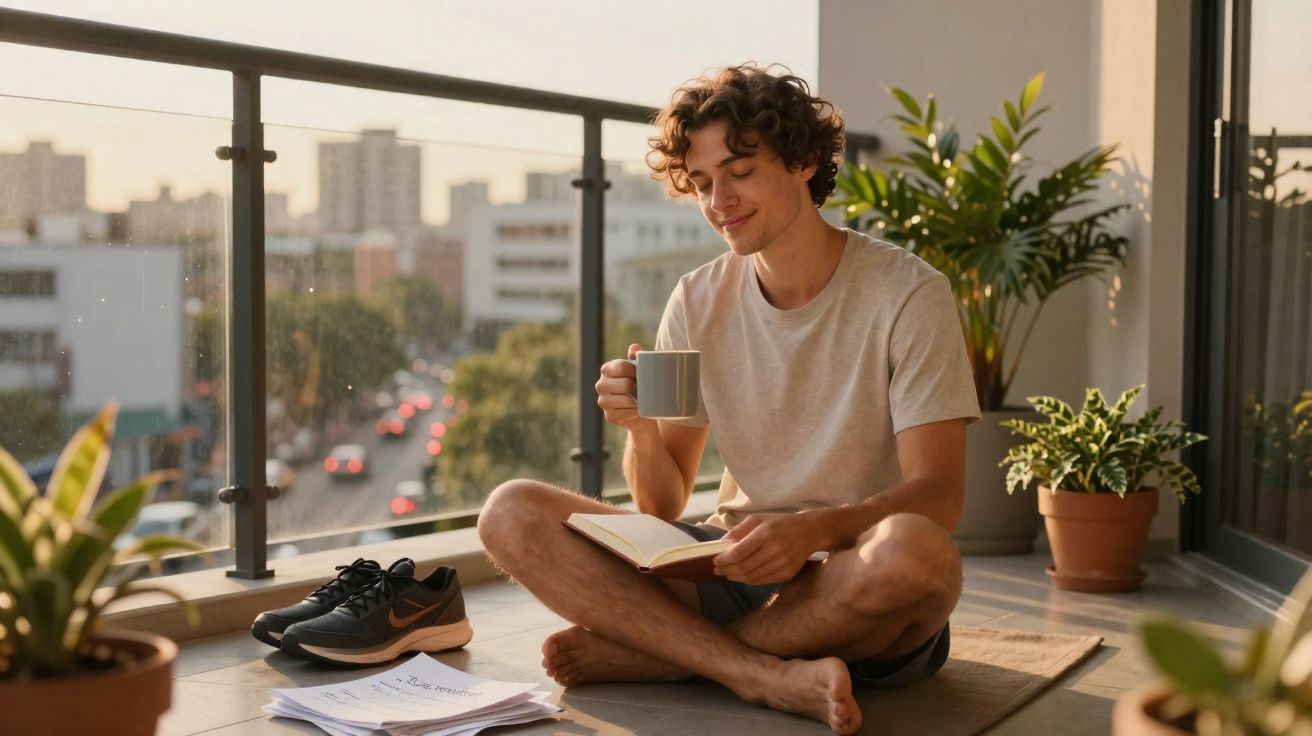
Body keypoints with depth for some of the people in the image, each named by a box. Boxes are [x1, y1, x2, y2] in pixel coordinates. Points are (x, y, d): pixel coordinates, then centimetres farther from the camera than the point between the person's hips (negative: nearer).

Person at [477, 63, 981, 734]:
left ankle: (649, 651, -18)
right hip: (734, 569, 4)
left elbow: (938, 496, -13)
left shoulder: (907, 294, -6)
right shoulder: (699, 302, 6)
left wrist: (813, 530, -32)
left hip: (858, 590, -3)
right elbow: (663, 507, 5)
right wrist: (641, 431, -18)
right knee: (511, 513, -13)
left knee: (914, 551, -39)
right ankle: (769, 675, -25)